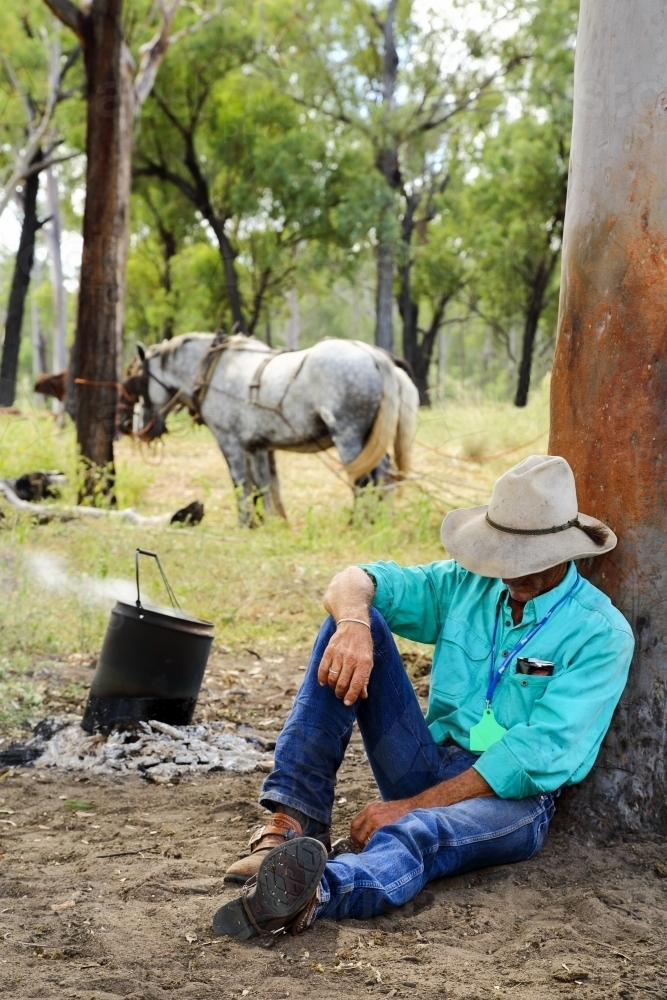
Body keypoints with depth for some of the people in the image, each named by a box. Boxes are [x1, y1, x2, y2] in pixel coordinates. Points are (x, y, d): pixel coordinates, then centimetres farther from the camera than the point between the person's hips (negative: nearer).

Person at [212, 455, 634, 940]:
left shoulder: (602, 633, -10)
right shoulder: (467, 584, 6)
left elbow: (536, 756, -18)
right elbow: (351, 583, 0)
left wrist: (412, 805, -21)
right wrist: (352, 624, -27)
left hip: (513, 797, -5)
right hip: (431, 766, 5)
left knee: (415, 834, -41)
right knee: (357, 624, -14)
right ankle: (295, 821, -25)